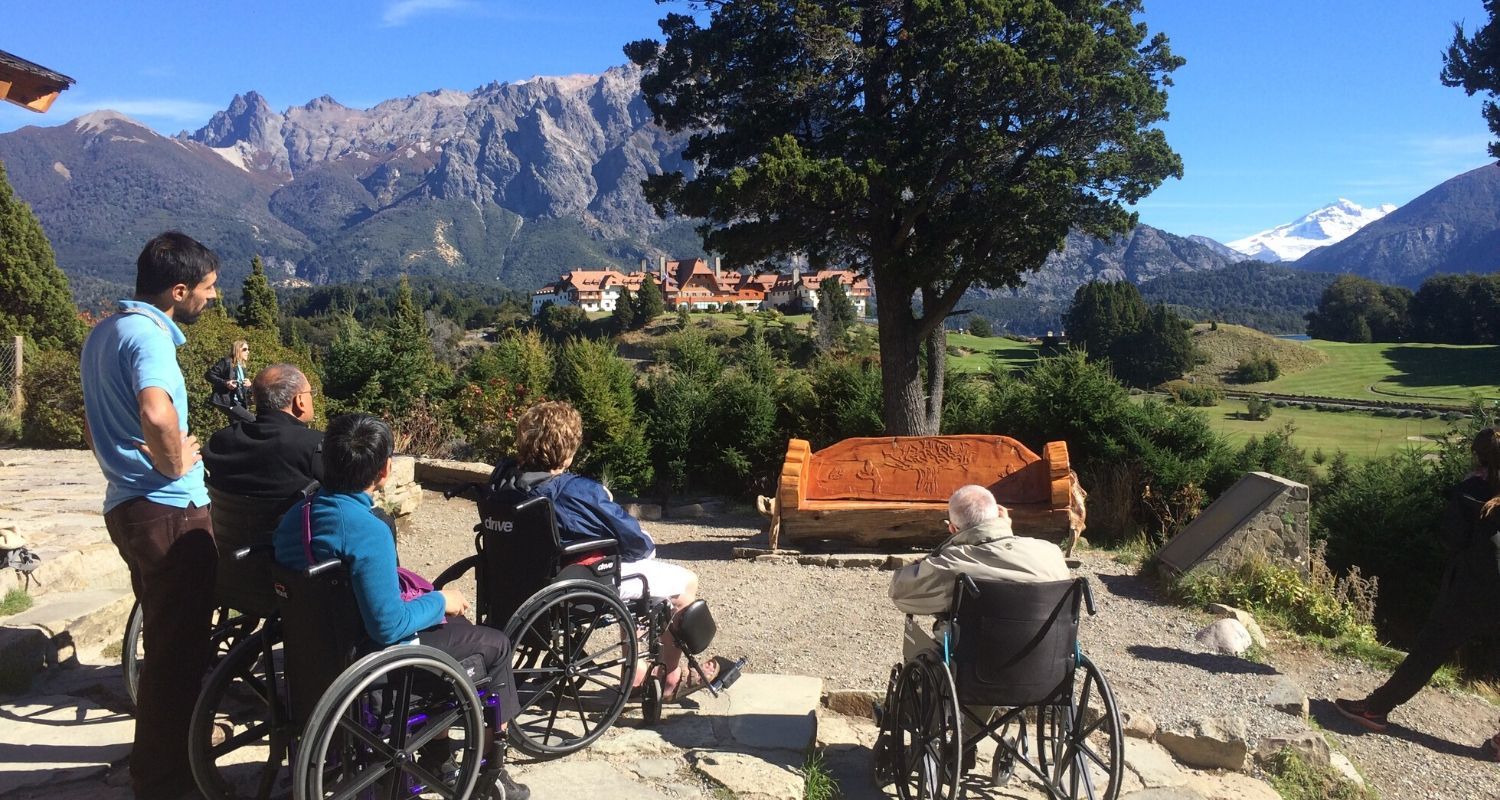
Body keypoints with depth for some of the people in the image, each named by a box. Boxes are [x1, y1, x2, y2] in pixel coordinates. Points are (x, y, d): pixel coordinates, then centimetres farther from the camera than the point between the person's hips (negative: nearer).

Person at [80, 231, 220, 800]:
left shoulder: (103, 333, 13)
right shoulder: (149, 334, -18)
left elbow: (94, 424, 24)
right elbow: (156, 414, -38)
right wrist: (176, 464, -21)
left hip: (127, 504, 10)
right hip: (170, 511, -10)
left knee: (166, 633, 23)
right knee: (179, 641, 1)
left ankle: (178, 737, 40)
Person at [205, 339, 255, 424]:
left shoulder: (242, 367, 17)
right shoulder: (226, 362, -6)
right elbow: (208, 375, -11)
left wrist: (248, 385, 0)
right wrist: (225, 383, -23)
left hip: (239, 402, 9)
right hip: (227, 401, -9)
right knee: (252, 421, -20)